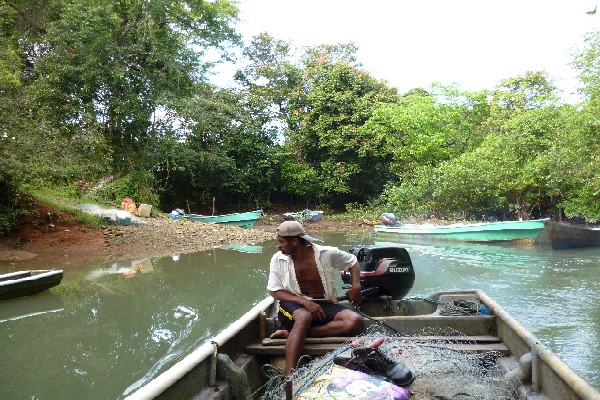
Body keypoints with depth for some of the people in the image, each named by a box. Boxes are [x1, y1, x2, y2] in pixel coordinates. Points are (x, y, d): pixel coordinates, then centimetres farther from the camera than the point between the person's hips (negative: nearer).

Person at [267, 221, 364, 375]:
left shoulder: (326, 253, -4)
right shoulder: (278, 259, -3)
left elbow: (352, 261, 11)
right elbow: (275, 291, -2)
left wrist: (356, 286, -7)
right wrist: (304, 302, -17)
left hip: (324, 304, 2)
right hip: (294, 304, -2)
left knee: (355, 321, -26)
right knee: (304, 317, -39)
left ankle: (291, 333, -28)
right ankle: (289, 375, -42)